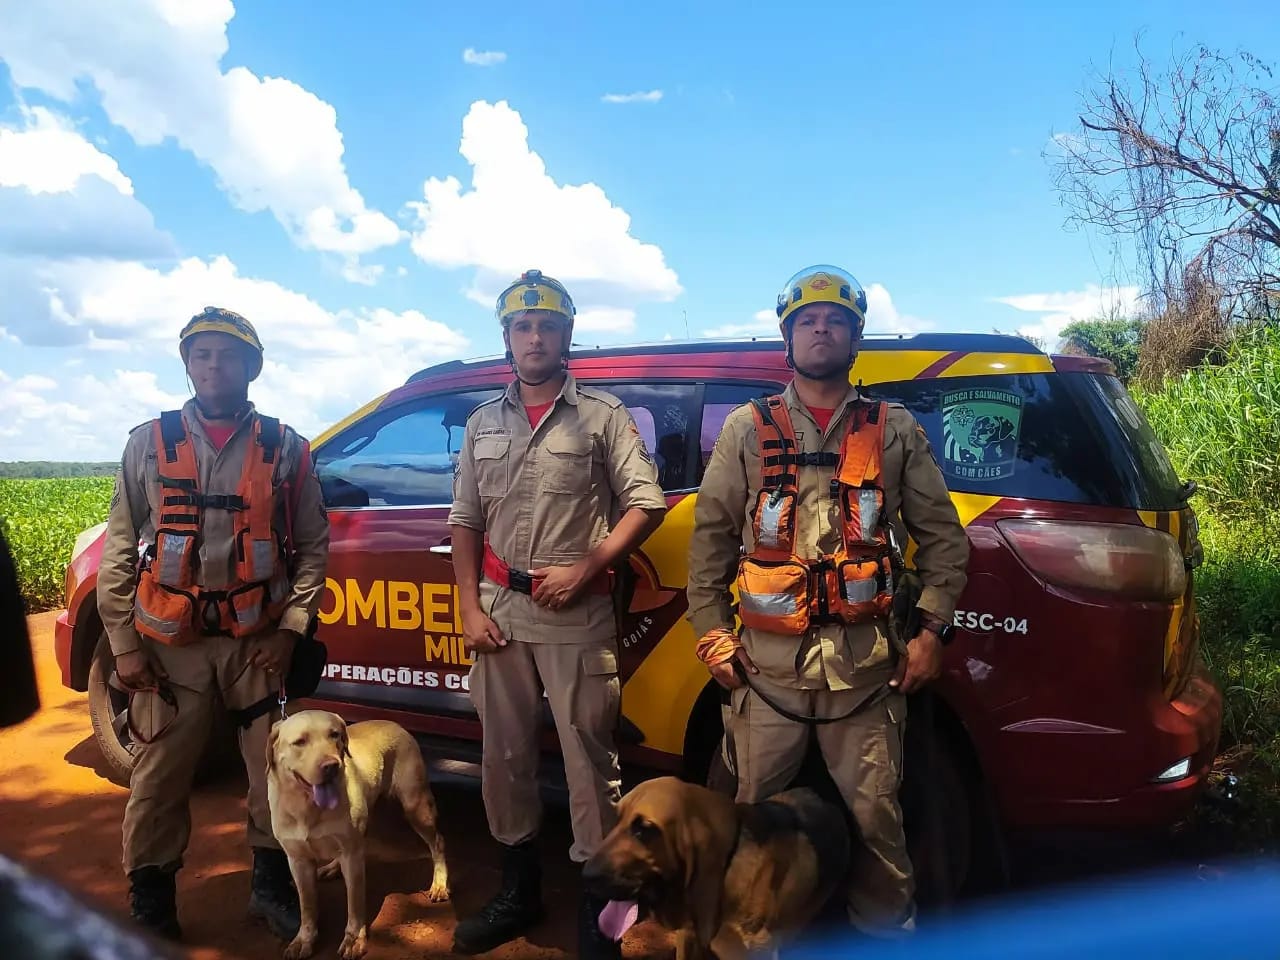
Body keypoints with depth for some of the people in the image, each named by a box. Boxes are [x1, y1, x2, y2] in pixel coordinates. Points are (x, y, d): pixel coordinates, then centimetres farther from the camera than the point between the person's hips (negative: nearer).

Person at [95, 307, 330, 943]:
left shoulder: (284, 449, 3)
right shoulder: (149, 443, 4)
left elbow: (313, 545, 5)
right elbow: (118, 550, 3)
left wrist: (290, 631, -2)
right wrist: (123, 643, -1)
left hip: (258, 641, 0)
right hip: (169, 643, 0)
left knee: (276, 770, 6)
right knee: (159, 778, 6)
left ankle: (270, 886, 26)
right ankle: (150, 904, 24)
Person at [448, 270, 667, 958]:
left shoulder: (601, 414, 1)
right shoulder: (483, 423, 13)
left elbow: (645, 503, -3)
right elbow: (465, 523, 13)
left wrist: (582, 570, -12)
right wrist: (469, 609, 3)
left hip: (578, 617, -4)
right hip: (499, 613, 4)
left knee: (589, 760, 0)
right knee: (504, 756, 12)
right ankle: (518, 892, 29)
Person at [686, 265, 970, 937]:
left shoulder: (894, 431, 9)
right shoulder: (747, 429, 7)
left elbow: (941, 534, 10)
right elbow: (710, 536, 6)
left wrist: (931, 630, 2)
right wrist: (711, 634, 1)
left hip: (864, 663, 0)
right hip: (766, 662, 0)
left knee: (874, 817, 6)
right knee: (757, 815, 10)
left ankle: (889, 927, 28)